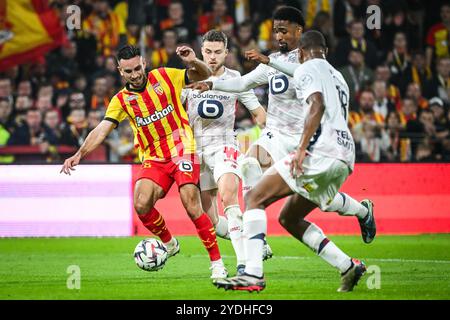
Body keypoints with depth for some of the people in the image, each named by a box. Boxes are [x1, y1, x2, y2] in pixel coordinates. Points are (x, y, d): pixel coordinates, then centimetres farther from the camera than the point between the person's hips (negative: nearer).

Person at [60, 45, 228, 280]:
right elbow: (101, 130, -4)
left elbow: (204, 75, 6)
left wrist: (193, 62, -17)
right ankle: (168, 243, 10)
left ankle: (216, 262, -6)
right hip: (153, 159, 3)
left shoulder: (165, 77, 1)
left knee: (192, 206, -17)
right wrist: (79, 154, -18)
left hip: (181, 150, -3)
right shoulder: (121, 100, 3)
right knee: (142, 205, -19)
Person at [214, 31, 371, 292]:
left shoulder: (307, 69, 1)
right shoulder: (337, 76, 27)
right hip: (345, 160, 8)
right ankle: (349, 267, 10)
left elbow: (317, 105, -15)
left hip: (321, 151, -8)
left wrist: (302, 148, -21)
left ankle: (253, 274, -20)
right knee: (289, 218, 19)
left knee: (255, 199, -6)